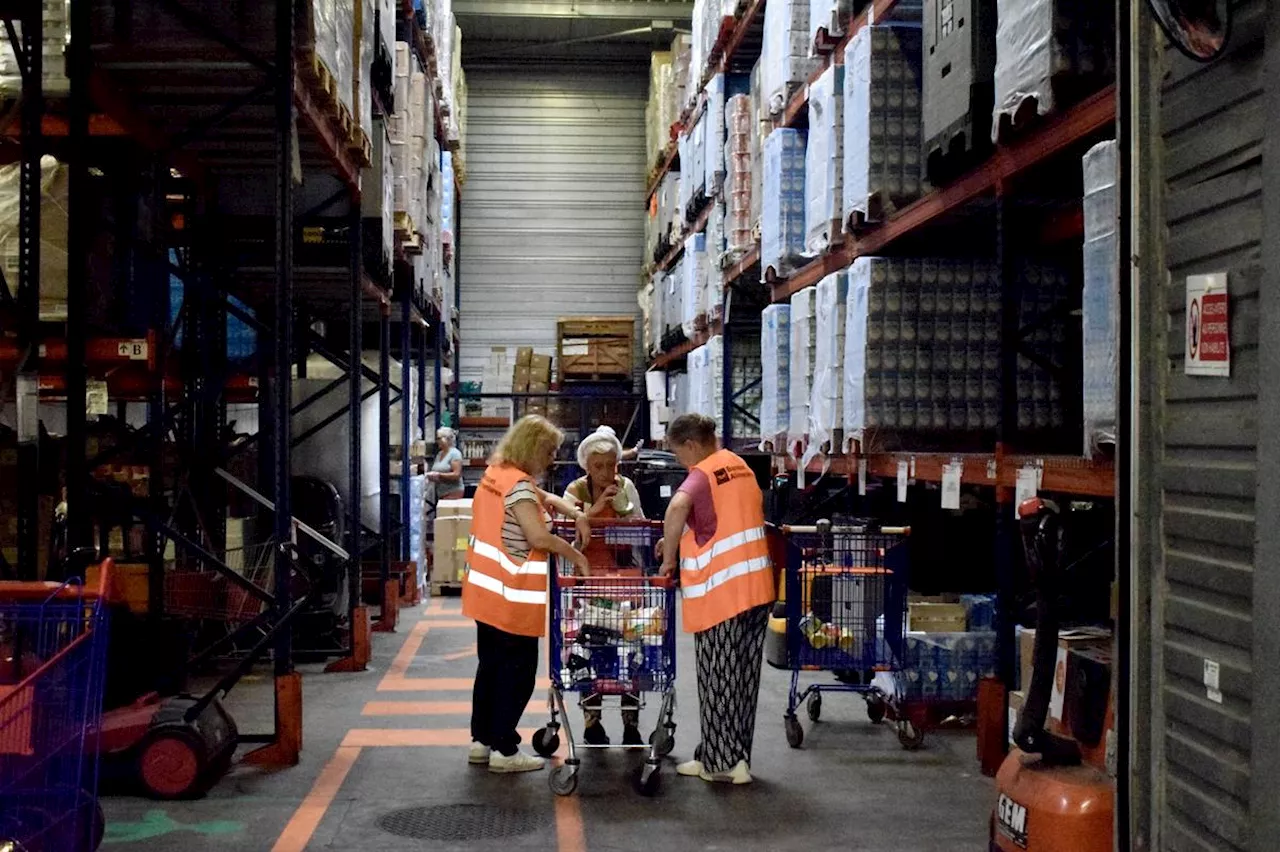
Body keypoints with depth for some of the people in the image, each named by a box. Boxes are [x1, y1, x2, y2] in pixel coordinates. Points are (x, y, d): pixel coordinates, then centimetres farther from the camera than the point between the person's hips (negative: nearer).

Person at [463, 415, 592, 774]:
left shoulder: (495, 475, 11)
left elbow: (544, 497, 23)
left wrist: (577, 515, 10)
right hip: (513, 598, -9)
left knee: (491, 667, 17)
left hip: (487, 591, 9)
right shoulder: (518, 484, -19)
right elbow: (538, 537, -27)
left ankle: (482, 740, 24)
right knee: (517, 673, 1)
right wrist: (575, 554, -13)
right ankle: (504, 750, 6)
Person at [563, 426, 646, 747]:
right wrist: (594, 510, -21)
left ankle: (631, 723, 8)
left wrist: (625, 508, -8)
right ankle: (591, 721, 16)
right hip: (588, 575, -1)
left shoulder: (626, 487, 4)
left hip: (625, 573, 1)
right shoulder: (576, 490, -1)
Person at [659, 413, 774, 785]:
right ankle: (737, 755, 20)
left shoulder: (703, 474, -11)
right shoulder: (740, 466, 15)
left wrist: (669, 559, -19)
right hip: (757, 586, 8)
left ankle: (721, 762, 5)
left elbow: (677, 507, -31)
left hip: (720, 591, -8)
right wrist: (683, 541, 18)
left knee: (718, 678, 1)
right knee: (744, 675, 12)